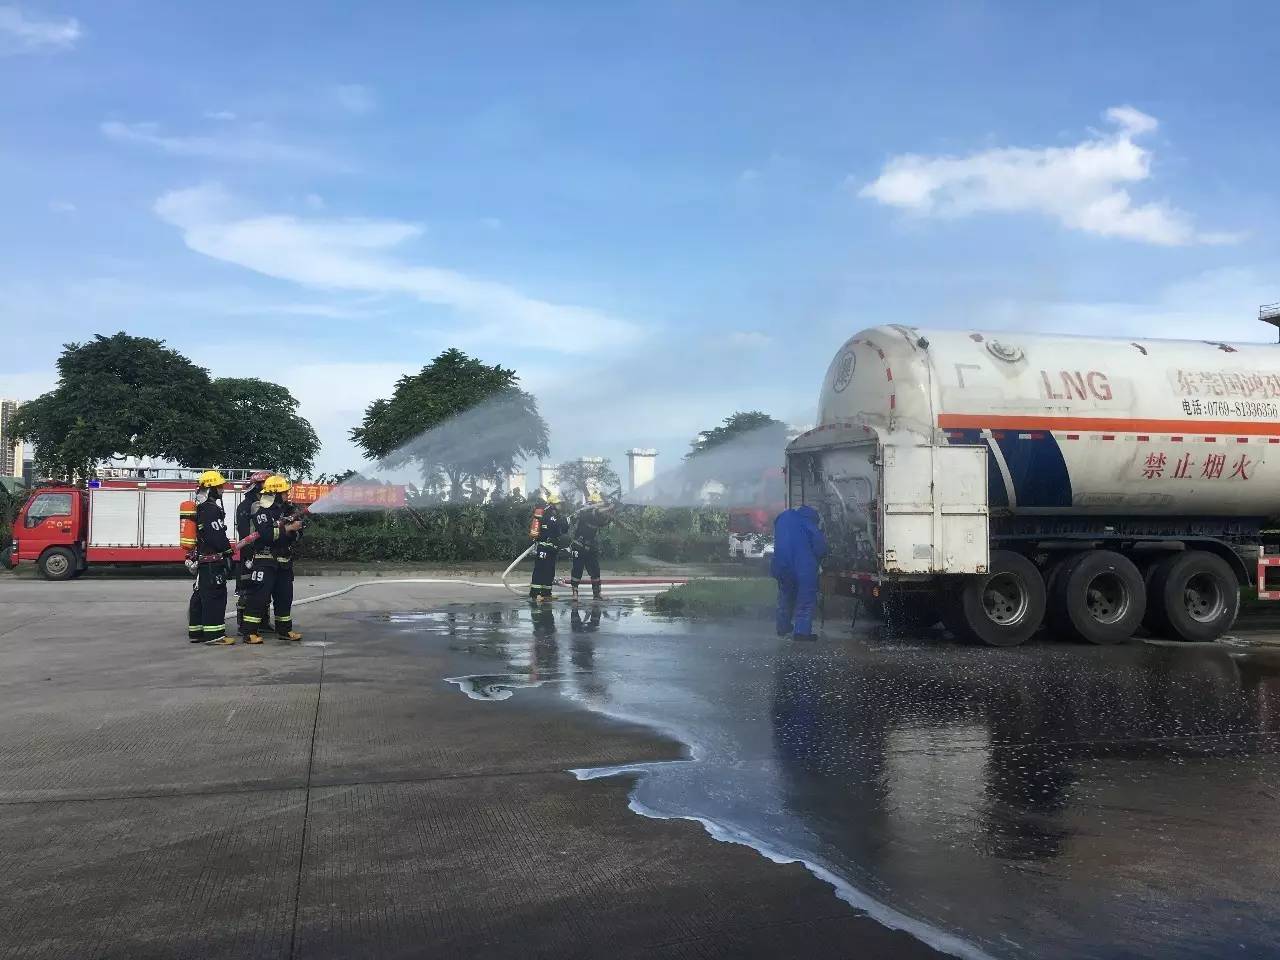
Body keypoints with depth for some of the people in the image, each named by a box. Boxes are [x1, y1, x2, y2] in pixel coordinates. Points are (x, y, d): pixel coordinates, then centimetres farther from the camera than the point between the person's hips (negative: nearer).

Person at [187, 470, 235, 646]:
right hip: (213, 559, -11)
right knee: (215, 595, -9)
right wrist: (228, 552, -12)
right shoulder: (211, 509, -16)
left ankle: (196, 632, 18)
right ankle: (214, 634, -11)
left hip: (201, 559, 11)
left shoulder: (200, 507, 17)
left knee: (200, 595, 13)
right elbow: (218, 536, -22)